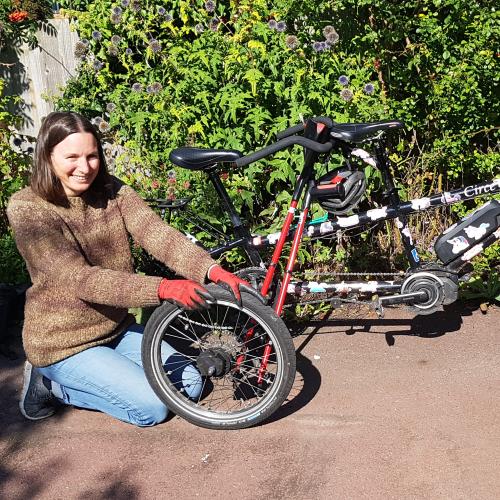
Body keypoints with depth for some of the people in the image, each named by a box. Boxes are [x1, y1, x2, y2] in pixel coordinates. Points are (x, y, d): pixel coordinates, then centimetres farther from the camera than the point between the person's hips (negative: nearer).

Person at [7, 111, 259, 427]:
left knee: (190, 385, 4)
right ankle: (51, 385, 5)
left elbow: (158, 235, -18)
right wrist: (162, 289, -41)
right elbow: (79, 279, -29)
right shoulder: (26, 208, -19)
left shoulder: (112, 192, -3)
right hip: (64, 342, -6)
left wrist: (212, 270, -37)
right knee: (152, 407, -14)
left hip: (117, 327, 6)